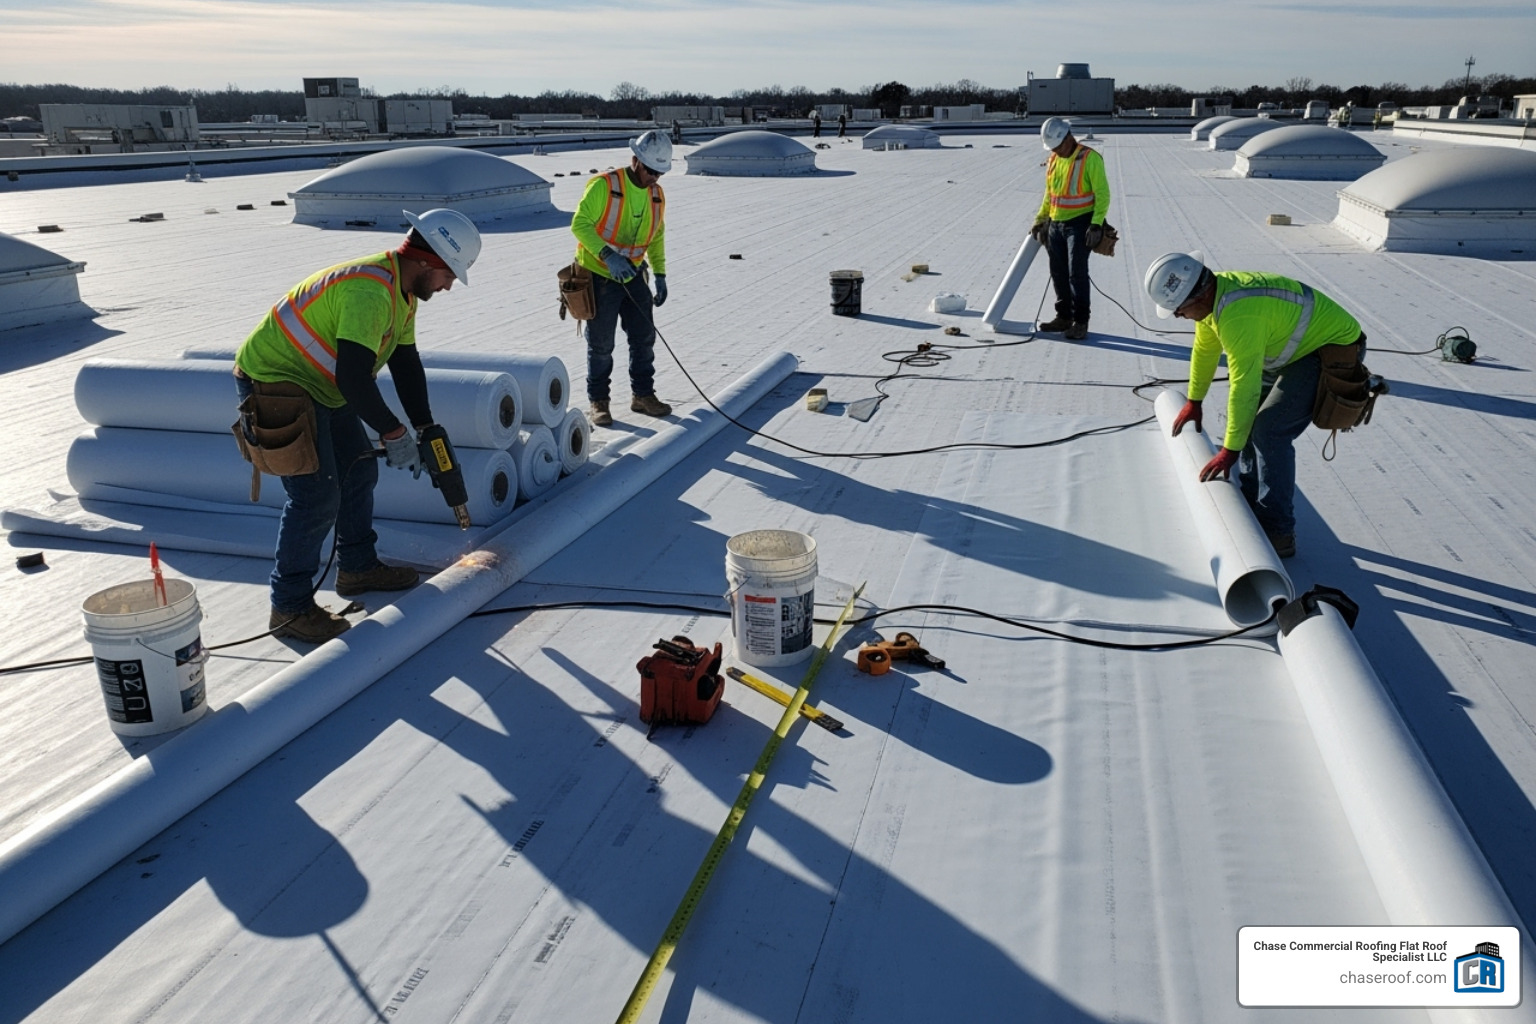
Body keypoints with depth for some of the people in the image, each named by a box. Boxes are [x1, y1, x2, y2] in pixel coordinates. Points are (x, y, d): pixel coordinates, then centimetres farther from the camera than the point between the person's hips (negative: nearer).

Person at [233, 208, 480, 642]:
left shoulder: (402, 289, 3)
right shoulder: (369, 291, -30)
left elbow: (406, 362, 10)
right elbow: (353, 379, -34)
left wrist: (427, 429, 6)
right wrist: (394, 433, -23)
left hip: (320, 385, 10)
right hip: (274, 383, -10)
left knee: (359, 471, 16)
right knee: (317, 495, -12)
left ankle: (357, 567, 32)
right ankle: (290, 607, 1)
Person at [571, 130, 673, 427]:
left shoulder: (656, 195, 4)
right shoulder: (603, 186, -17)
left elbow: (657, 237, 16)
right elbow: (579, 224, -21)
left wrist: (660, 275, 9)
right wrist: (607, 255, -31)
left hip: (633, 276, 6)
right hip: (599, 276, -6)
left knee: (644, 337, 8)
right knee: (601, 344, 2)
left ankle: (642, 394, 23)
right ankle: (598, 401, 15)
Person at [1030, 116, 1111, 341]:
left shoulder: (1090, 158, -11)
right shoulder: (1053, 161, 10)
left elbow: (1102, 194, -12)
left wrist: (1096, 224, -19)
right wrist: (1040, 220, 18)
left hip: (1080, 224, -7)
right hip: (1055, 224, 7)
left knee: (1077, 272, -8)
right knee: (1058, 273, 9)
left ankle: (1080, 321, -2)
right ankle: (1064, 316, 21)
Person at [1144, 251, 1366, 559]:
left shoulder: (1238, 316, -34)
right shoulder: (1214, 293, -4)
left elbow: (1244, 387, -30)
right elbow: (1204, 349, 13)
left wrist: (1229, 450, -21)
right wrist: (1193, 401, 25)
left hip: (1334, 350, -10)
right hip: (1301, 346, 11)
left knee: (1269, 431, -17)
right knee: (1248, 411, 15)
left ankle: (1278, 533, -7)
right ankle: (1252, 501, 25)